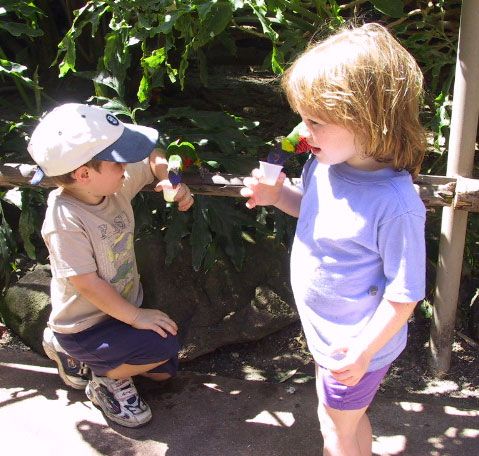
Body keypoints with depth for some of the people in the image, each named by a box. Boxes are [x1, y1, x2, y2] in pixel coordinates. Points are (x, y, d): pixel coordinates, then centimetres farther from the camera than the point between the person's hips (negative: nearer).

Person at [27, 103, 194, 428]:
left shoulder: (118, 182, -10)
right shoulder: (64, 219, -31)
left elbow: (152, 158, 7)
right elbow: (86, 283, -28)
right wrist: (136, 316, -20)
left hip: (125, 305, 8)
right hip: (84, 325, -8)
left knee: (164, 371, 16)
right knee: (164, 346, -25)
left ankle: (77, 355, 29)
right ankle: (108, 379, 5)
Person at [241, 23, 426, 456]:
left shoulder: (396, 204, -34)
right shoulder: (324, 164, -11)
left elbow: (404, 294, -24)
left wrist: (365, 350, -22)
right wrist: (279, 195, -7)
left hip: (357, 345, -7)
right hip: (326, 330, 7)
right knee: (350, 417, 29)